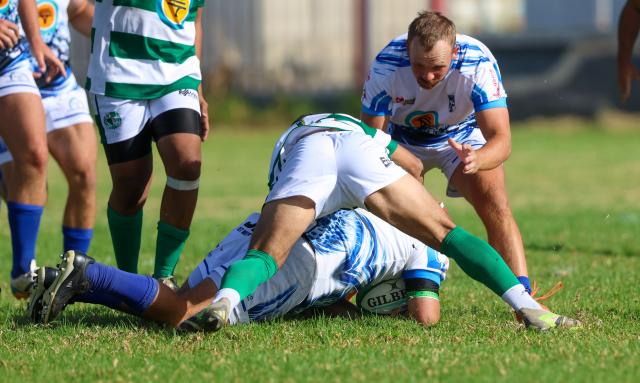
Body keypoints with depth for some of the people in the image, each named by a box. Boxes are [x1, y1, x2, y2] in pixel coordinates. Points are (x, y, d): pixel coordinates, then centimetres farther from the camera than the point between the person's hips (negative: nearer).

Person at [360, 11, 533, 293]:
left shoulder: (479, 64, -36)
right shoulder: (385, 66, -33)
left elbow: (501, 139, -38)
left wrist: (475, 159, -61)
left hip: (463, 137, -2)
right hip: (401, 139, 2)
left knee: (495, 206, -22)